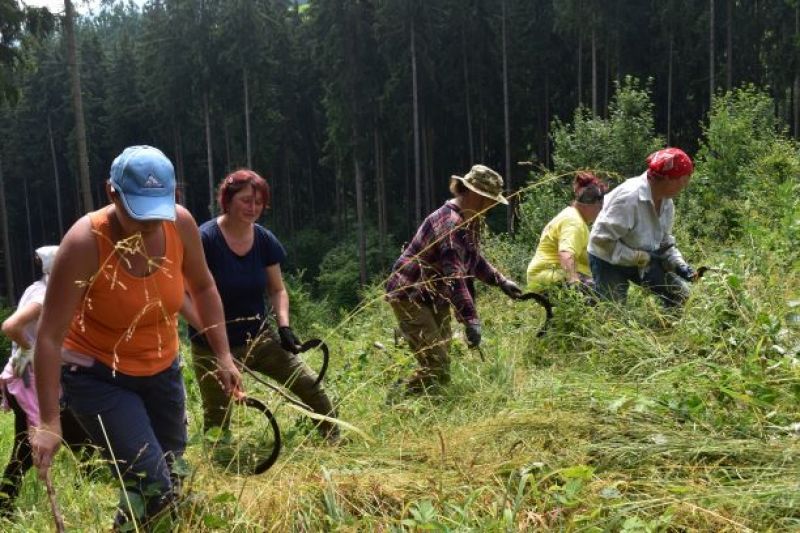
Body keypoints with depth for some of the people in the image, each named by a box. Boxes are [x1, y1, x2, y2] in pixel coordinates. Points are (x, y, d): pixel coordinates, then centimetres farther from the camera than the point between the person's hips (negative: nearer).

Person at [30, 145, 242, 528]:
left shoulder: (181, 224, -16)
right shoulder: (85, 242, -28)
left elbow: (202, 287, 3)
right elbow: (50, 336, -26)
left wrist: (223, 354, 0)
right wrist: (49, 422, -28)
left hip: (161, 368, 5)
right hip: (97, 375, -5)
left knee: (170, 472, 19)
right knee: (154, 487, -15)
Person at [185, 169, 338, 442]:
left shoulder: (265, 240, -2)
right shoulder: (205, 239, -17)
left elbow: (277, 289, 9)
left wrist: (284, 326, -6)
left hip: (259, 338, 4)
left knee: (309, 383, -2)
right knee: (217, 419, 5)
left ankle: (335, 441, 15)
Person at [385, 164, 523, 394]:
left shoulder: (471, 220, 8)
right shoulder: (450, 222, -24)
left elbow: (473, 259, 24)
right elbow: (454, 275, -32)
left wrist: (501, 281, 14)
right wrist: (471, 319, -35)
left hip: (436, 299, 10)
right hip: (411, 298, -10)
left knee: (441, 364, 11)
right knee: (436, 369, -15)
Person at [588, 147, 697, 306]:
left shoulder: (667, 202, -5)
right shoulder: (629, 197, -31)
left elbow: (665, 242, 7)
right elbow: (601, 238, -32)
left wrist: (679, 264, -12)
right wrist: (641, 257, -28)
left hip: (643, 260, 8)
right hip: (609, 261, -8)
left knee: (680, 293, 5)